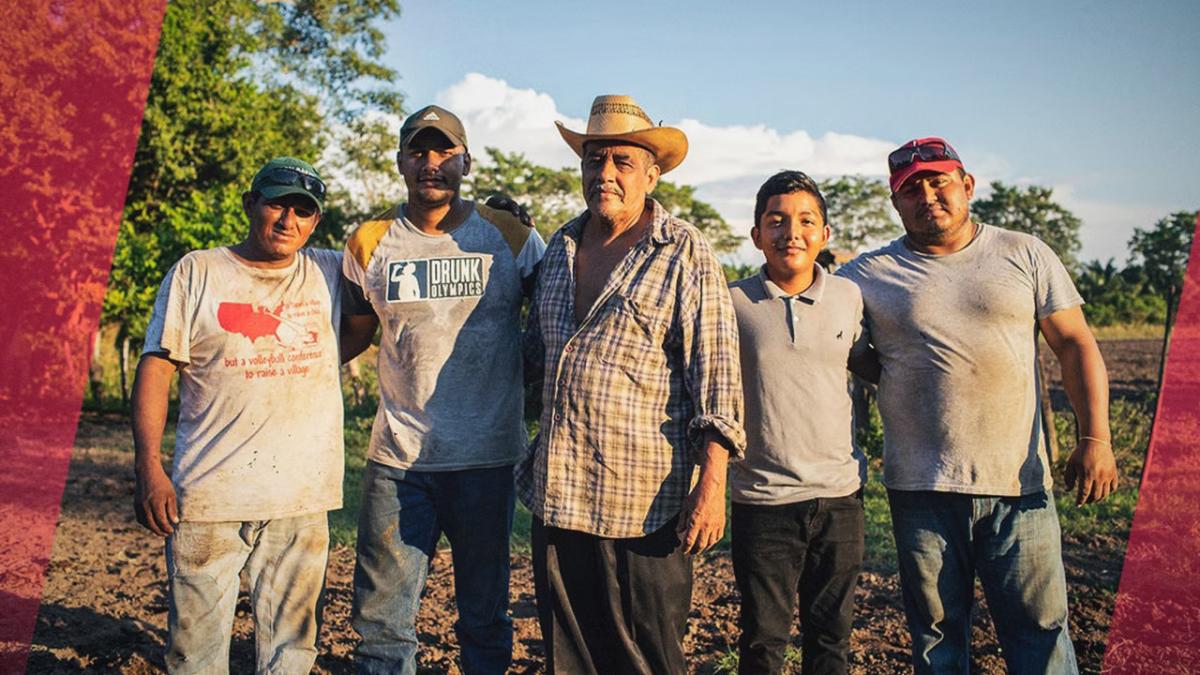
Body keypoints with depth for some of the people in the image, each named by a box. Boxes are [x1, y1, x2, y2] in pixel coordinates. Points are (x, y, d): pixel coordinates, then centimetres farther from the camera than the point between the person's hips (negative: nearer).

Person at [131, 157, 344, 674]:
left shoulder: (330, 274, 9)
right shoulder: (197, 272, 5)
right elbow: (156, 368, 1)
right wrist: (148, 467, -7)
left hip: (302, 497, 2)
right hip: (209, 494, -2)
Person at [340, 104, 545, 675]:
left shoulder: (510, 238, -1)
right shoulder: (369, 243, 3)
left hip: (486, 457, -1)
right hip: (397, 457, 1)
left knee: (484, 616, 14)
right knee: (381, 618, 7)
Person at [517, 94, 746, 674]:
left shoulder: (682, 251, -5)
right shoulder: (560, 247, 13)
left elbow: (716, 371, -11)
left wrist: (711, 483, -17)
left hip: (643, 502, -6)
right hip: (557, 494, 6)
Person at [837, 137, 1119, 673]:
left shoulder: (1025, 256, 7)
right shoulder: (869, 275, 4)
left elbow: (1075, 346, 5)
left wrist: (1095, 438, -4)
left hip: (1019, 483, 0)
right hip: (921, 489, 0)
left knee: (1041, 630, 5)